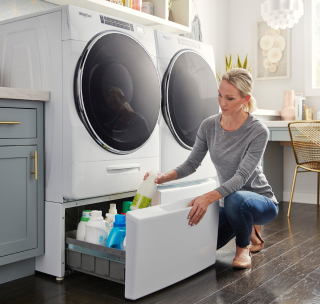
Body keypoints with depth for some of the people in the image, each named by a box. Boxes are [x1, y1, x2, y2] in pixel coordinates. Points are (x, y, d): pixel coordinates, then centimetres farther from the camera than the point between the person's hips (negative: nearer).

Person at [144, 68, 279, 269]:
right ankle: (248, 227, 20)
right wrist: (165, 177, -23)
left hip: (261, 201, -5)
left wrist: (208, 198, -46)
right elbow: (192, 164, -3)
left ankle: (244, 247, -7)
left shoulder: (258, 131, -23)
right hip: (229, 202, 6)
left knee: (235, 199, -39)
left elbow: (242, 176, -31)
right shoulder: (209, 126, -7)